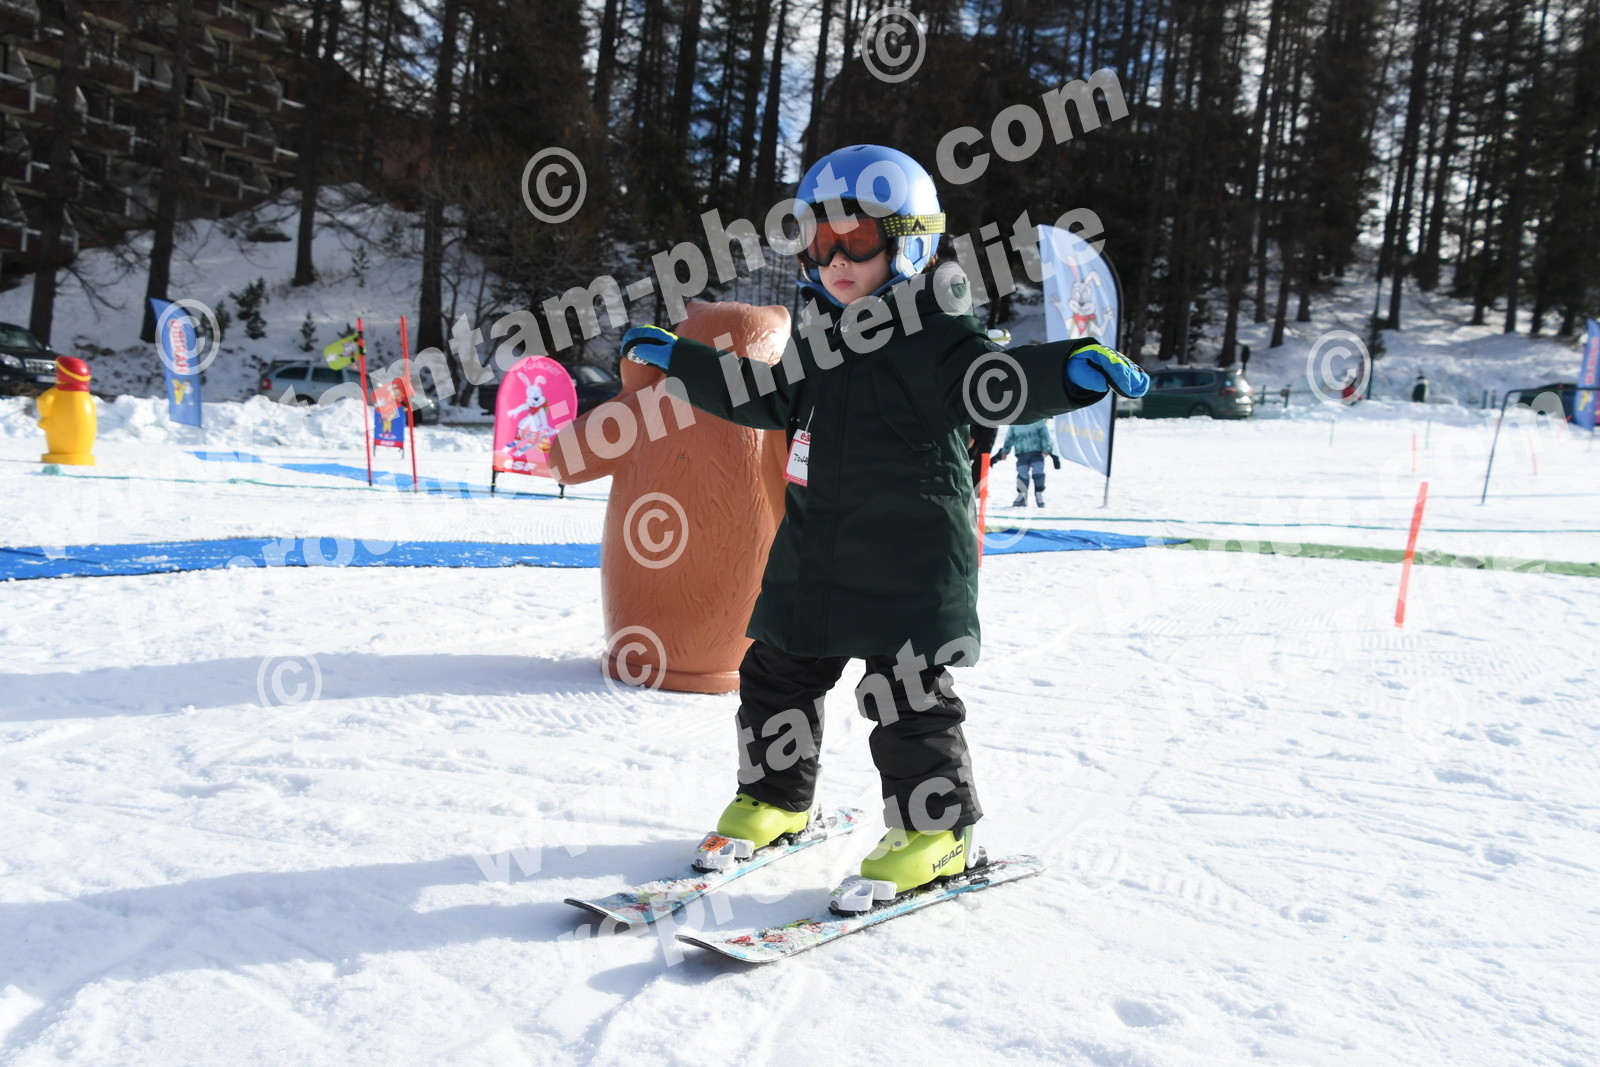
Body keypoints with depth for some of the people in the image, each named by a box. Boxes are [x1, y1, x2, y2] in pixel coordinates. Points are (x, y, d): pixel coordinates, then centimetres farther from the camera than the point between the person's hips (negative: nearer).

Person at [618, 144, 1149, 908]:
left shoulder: (930, 338, -11)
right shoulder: (821, 336, 13)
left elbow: (998, 383, -24)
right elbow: (764, 396, 26)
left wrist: (1075, 368, -43)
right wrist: (676, 359, 31)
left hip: (909, 558, -8)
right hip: (814, 552, 8)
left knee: (905, 694, -3)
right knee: (777, 675, 16)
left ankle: (936, 831, 14)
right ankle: (773, 799, 35)